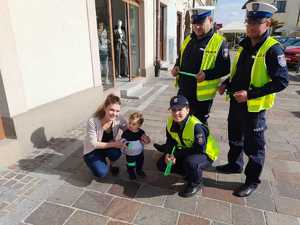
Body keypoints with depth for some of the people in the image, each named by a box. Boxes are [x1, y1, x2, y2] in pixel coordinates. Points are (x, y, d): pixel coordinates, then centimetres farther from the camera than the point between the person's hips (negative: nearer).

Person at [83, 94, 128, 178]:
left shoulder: (119, 119, -21)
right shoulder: (92, 122, -31)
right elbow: (93, 144, -23)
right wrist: (113, 144, -30)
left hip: (108, 147, 3)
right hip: (92, 151, -3)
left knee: (116, 152, -31)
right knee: (101, 173, -25)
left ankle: (111, 165, 4)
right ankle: (98, 163, 11)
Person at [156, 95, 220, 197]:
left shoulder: (196, 126, -33)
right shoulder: (170, 122, -11)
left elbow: (200, 150, -30)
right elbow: (170, 141, 2)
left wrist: (176, 154, -29)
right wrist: (168, 154, -18)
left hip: (204, 154, -7)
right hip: (186, 152, 7)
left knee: (190, 162, -40)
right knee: (162, 164, -2)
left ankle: (195, 184, -5)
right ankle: (189, 173, 16)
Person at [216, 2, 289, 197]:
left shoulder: (273, 49, -16)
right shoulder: (244, 45, 7)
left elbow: (282, 82, -19)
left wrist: (250, 94, -25)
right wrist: (227, 84, 3)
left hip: (254, 107, -7)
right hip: (236, 102, 7)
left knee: (253, 146, 7)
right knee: (235, 138, 22)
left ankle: (252, 181, 26)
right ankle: (235, 164, 44)